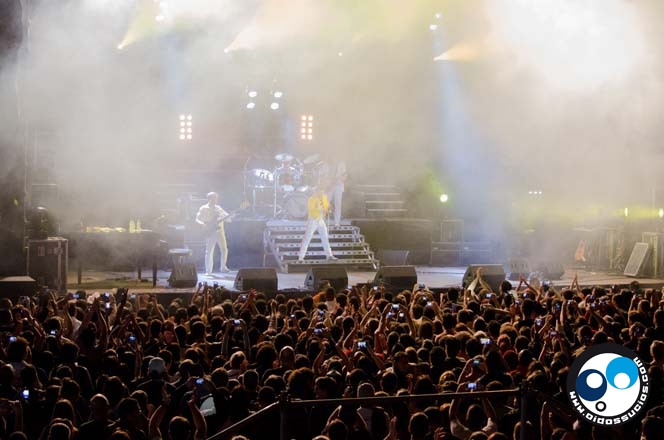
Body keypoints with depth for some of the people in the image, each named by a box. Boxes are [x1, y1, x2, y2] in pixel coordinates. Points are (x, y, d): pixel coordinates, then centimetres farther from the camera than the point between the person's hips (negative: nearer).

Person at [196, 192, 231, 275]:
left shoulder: (218, 208, 16)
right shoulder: (203, 209, 4)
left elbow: (227, 218, 17)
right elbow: (197, 219, 0)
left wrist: (228, 217, -7)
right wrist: (203, 224, -19)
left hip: (219, 230, 4)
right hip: (210, 232, -4)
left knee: (224, 249, -6)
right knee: (209, 251, -4)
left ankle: (223, 267, 10)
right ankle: (208, 271, 3)